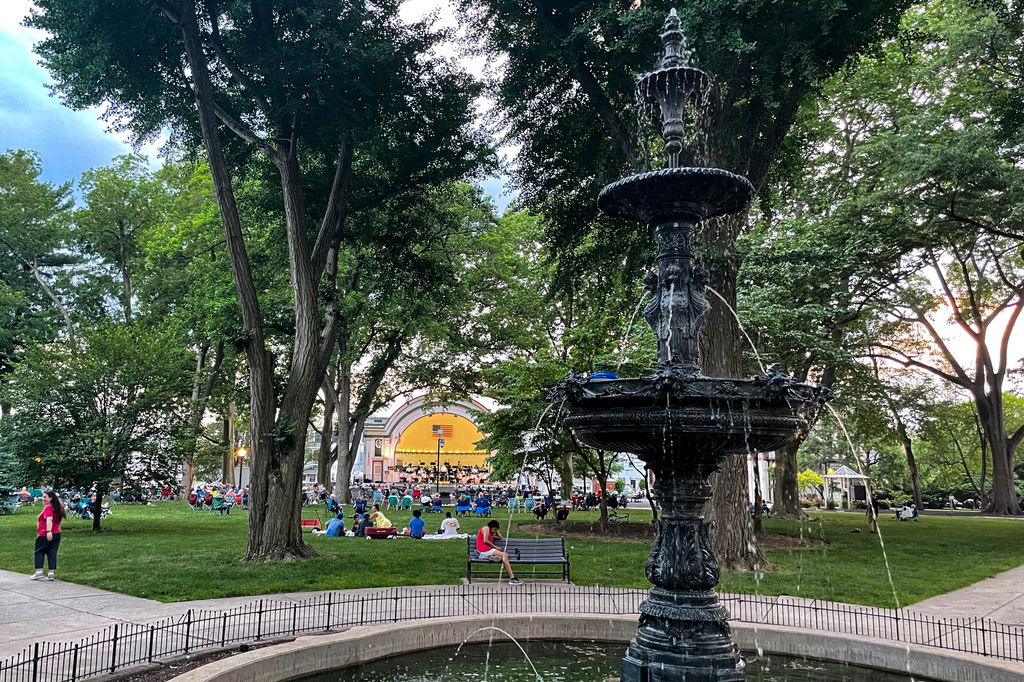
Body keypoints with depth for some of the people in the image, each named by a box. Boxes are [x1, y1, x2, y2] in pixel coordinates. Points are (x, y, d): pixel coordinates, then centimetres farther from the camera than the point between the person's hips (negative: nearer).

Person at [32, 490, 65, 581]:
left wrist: (48, 531, -35)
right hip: (57, 534, 7)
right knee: (52, 553, 7)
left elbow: (49, 519, -26)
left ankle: (39, 572, 2)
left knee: (39, 553, 5)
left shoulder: (48, 507, -13)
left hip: (45, 535, -7)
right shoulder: (56, 507, 14)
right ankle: (52, 573, 3)